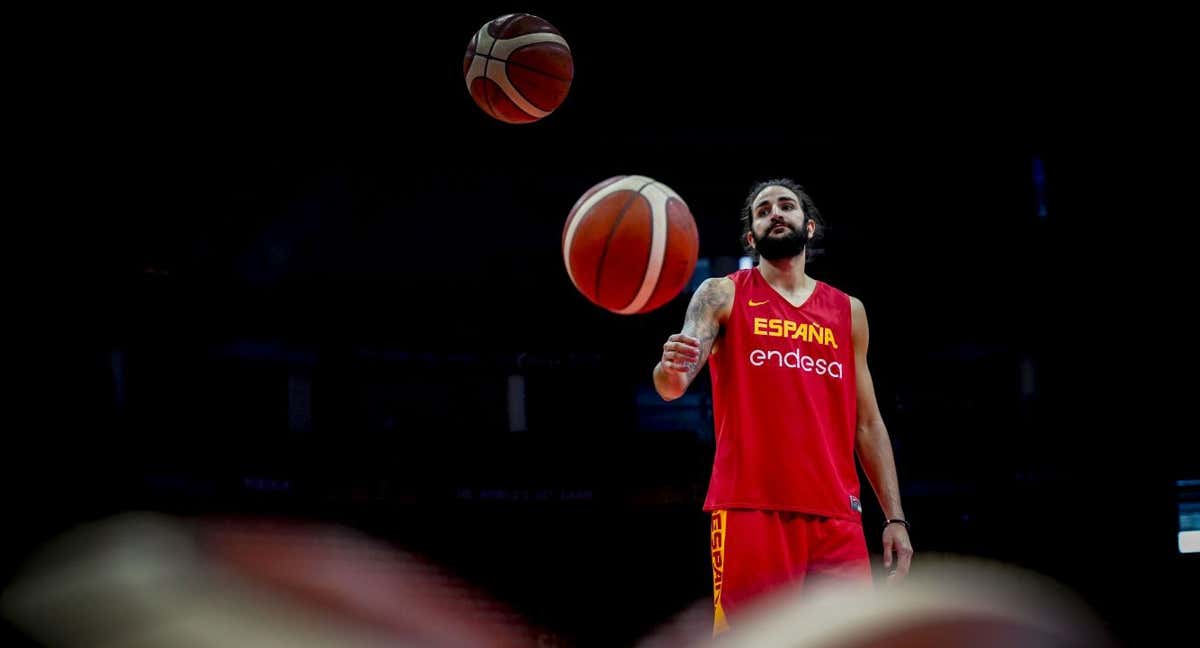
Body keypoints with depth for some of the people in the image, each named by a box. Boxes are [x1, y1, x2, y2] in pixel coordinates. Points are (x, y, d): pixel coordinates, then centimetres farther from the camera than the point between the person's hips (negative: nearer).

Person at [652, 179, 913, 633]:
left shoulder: (848, 311, 17)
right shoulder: (722, 296, 6)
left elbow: (867, 424, 18)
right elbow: (672, 386, -7)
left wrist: (894, 517, 10)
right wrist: (671, 369, -33)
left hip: (835, 514, 4)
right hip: (751, 509, -4)